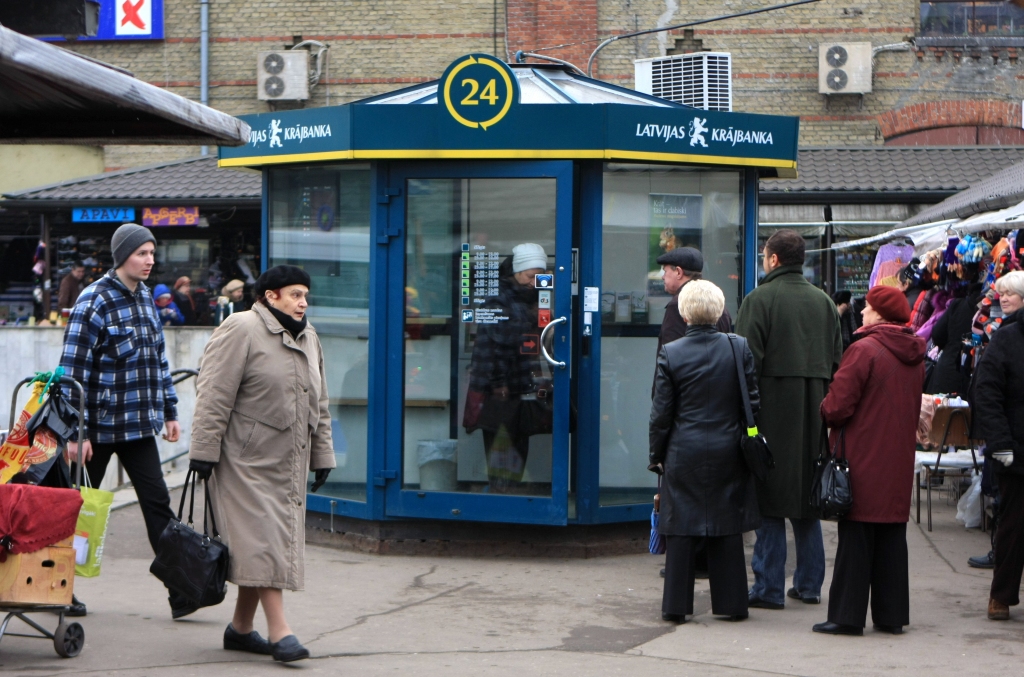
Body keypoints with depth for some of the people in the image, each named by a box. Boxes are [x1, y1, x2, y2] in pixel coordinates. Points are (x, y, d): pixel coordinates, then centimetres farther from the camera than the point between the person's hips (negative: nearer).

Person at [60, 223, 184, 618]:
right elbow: (73, 370, -15)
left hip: (139, 424, 6)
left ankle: (182, 592, -2)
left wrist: (169, 411, 16)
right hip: (99, 426, -6)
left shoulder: (144, 297, 10)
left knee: (157, 503, 0)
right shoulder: (95, 301, -13)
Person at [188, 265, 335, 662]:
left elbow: (319, 405, 22)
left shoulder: (308, 338, 15)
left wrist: (322, 455, 19)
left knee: (278, 539, 9)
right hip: (247, 461, -8)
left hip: (289, 462, 8)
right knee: (263, 540, -11)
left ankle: (241, 628, 19)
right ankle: (280, 632, -13)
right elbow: (214, 395, -14)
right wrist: (204, 451, -17)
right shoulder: (240, 331, -10)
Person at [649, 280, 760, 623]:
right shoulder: (739, 348, -2)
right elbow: (751, 403, 3)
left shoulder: (670, 353, -6)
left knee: (681, 529, 4)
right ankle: (730, 602, 12)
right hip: (728, 453, 1)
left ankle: (676, 604, 6)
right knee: (728, 529, 8)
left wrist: (656, 455, 8)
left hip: (684, 454, -1)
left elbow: (661, 413, -2)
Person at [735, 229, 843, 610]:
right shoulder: (824, 301, 10)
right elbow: (838, 361, 13)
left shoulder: (759, 299, -8)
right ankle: (809, 584, 17)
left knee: (769, 505, -2)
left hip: (773, 410, -6)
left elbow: (747, 361, -13)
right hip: (813, 417, 6)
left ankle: (769, 588, -1)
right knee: (807, 500, 13)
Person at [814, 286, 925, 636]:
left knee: (855, 537, -2)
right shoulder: (915, 354, 8)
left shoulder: (864, 350, -15)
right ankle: (891, 615, 15)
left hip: (863, 461, -7)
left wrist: (824, 411, 4)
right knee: (892, 537, 11)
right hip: (899, 460, 7)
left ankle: (848, 616, 2)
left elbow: (837, 407, -16)